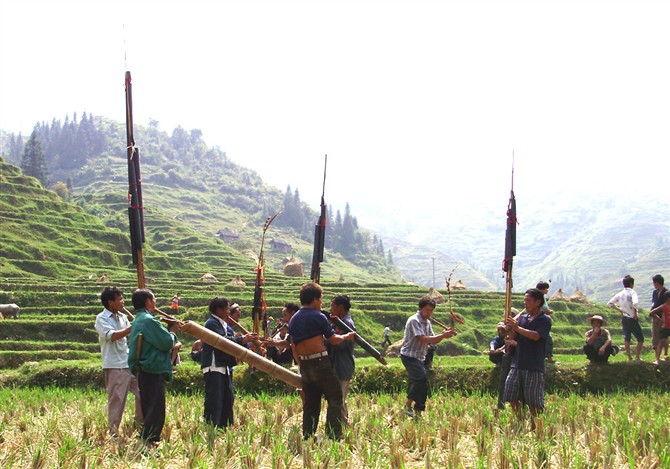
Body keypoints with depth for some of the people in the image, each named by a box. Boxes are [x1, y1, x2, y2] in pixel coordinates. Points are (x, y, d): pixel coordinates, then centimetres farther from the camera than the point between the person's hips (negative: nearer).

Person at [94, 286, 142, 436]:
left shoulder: (123, 317, 13)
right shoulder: (102, 318, -7)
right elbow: (112, 336, -23)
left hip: (130, 363, 7)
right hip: (114, 366, -7)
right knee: (116, 400, -2)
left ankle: (140, 424, 27)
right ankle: (113, 432, 8)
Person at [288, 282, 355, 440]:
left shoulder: (293, 320, 12)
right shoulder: (318, 317, -9)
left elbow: (293, 346, 14)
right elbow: (333, 340, -5)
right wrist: (346, 337, 13)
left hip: (304, 366, 7)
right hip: (321, 363, -7)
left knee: (310, 402, 13)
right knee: (335, 397, -1)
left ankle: (308, 437, 13)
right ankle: (333, 435, -7)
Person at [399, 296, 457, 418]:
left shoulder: (427, 322, 14)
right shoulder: (414, 320, -14)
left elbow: (433, 341, 12)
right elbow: (423, 339, -23)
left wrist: (444, 334, -7)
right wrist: (443, 335, -24)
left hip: (420, 357, 9)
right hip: (409, 355, -9)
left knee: (423, 385, 6)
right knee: (421, 378, -25)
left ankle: (417, 412, 13)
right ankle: (407, 406, -20)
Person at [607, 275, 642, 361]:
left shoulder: (620, 294, 2)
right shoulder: (632, 292, -14)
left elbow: (610, 303, 3)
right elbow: (635, 303, -32)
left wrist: (619, 310, 9)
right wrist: (635, 313, -17)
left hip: (624, 318, 6)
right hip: (632, 319, -6)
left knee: (626, 338, 14)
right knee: (640, 339, 5)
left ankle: (629, 357, 17)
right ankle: (637, 357, 1)